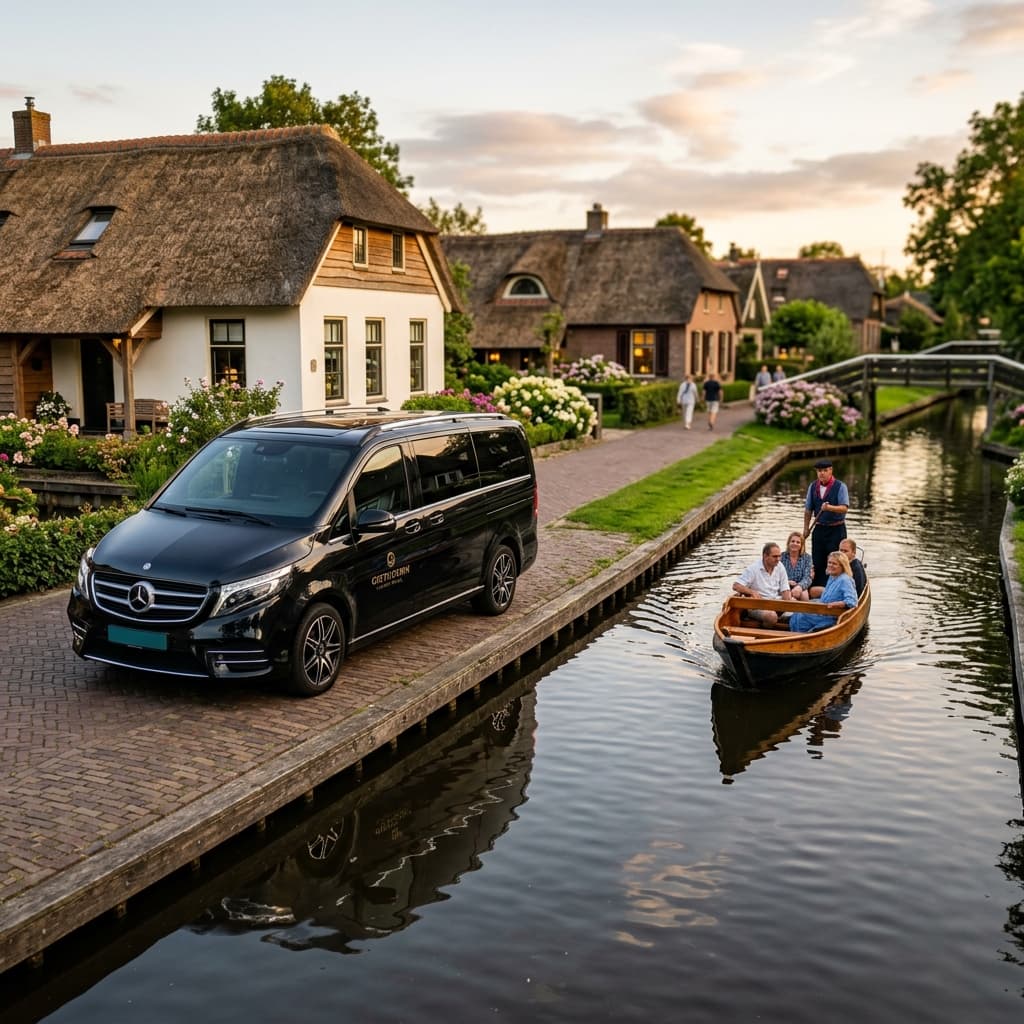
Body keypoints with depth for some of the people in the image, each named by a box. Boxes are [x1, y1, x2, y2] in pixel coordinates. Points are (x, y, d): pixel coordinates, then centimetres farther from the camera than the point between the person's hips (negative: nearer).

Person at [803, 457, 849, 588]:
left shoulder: (840, 486, -7)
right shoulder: (813, 487, 7)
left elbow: (844, 508, -17)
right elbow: (808, 509, 13)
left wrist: (830, 508, -33)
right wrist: (806, 528, 11)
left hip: (836, 529, -5)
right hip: (819, 529, 5)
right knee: (817, 563, 6)